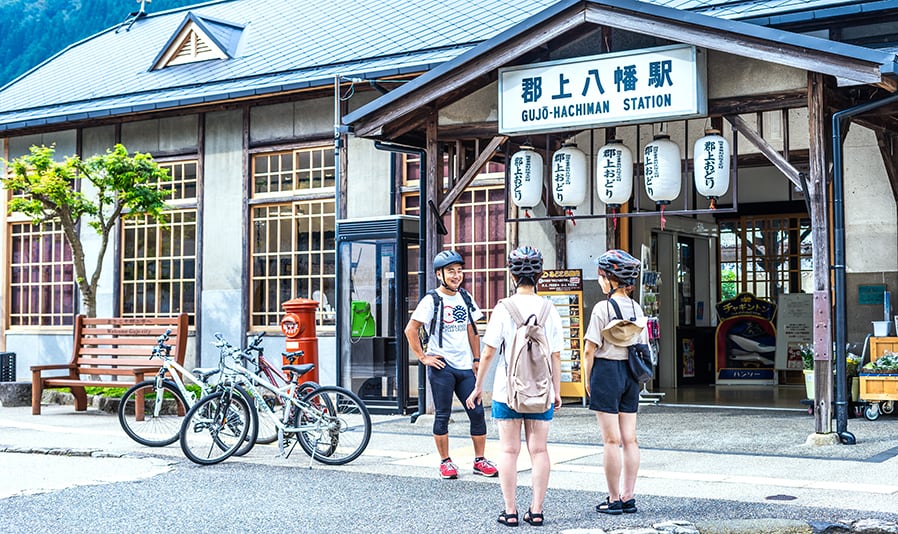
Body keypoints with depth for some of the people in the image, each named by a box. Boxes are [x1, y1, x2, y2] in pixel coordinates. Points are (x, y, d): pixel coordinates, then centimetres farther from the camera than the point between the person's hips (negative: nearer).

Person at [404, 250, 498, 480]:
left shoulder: (465, 298, 11)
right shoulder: (432, 300, -6)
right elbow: (411, 330, -7)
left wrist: (477, 359, 11)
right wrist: (423, 357, -9)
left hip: (465, 366, 5)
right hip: (441, 367, -5)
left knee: (477, 413, 2)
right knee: (442, 416, 2)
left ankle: (480, 461, 12)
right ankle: (445, 462, 12)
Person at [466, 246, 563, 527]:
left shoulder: (504, 308, -7)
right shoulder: (549, 310, -2)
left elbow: (488, 352, -6)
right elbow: (556, 356, 0)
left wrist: (478, 386, 5)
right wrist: (557, 390, 10)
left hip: (508, 388, -2)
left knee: (509, 450, 6)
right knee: (539, 450, 9)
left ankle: (510, 512, 8)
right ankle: (536, 510, 11)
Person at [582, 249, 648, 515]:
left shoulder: (602, 308, -12)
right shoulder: (637, 308, 6)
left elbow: (590, 350, -12)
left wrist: (588, 380, -1)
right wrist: (635, 375, 18)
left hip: (606, 372, -6)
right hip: (631, 374, 6)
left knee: (611, 440, -2)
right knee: (629, 438, 8)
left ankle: (614, 500, 3)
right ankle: (628, 497, 13)